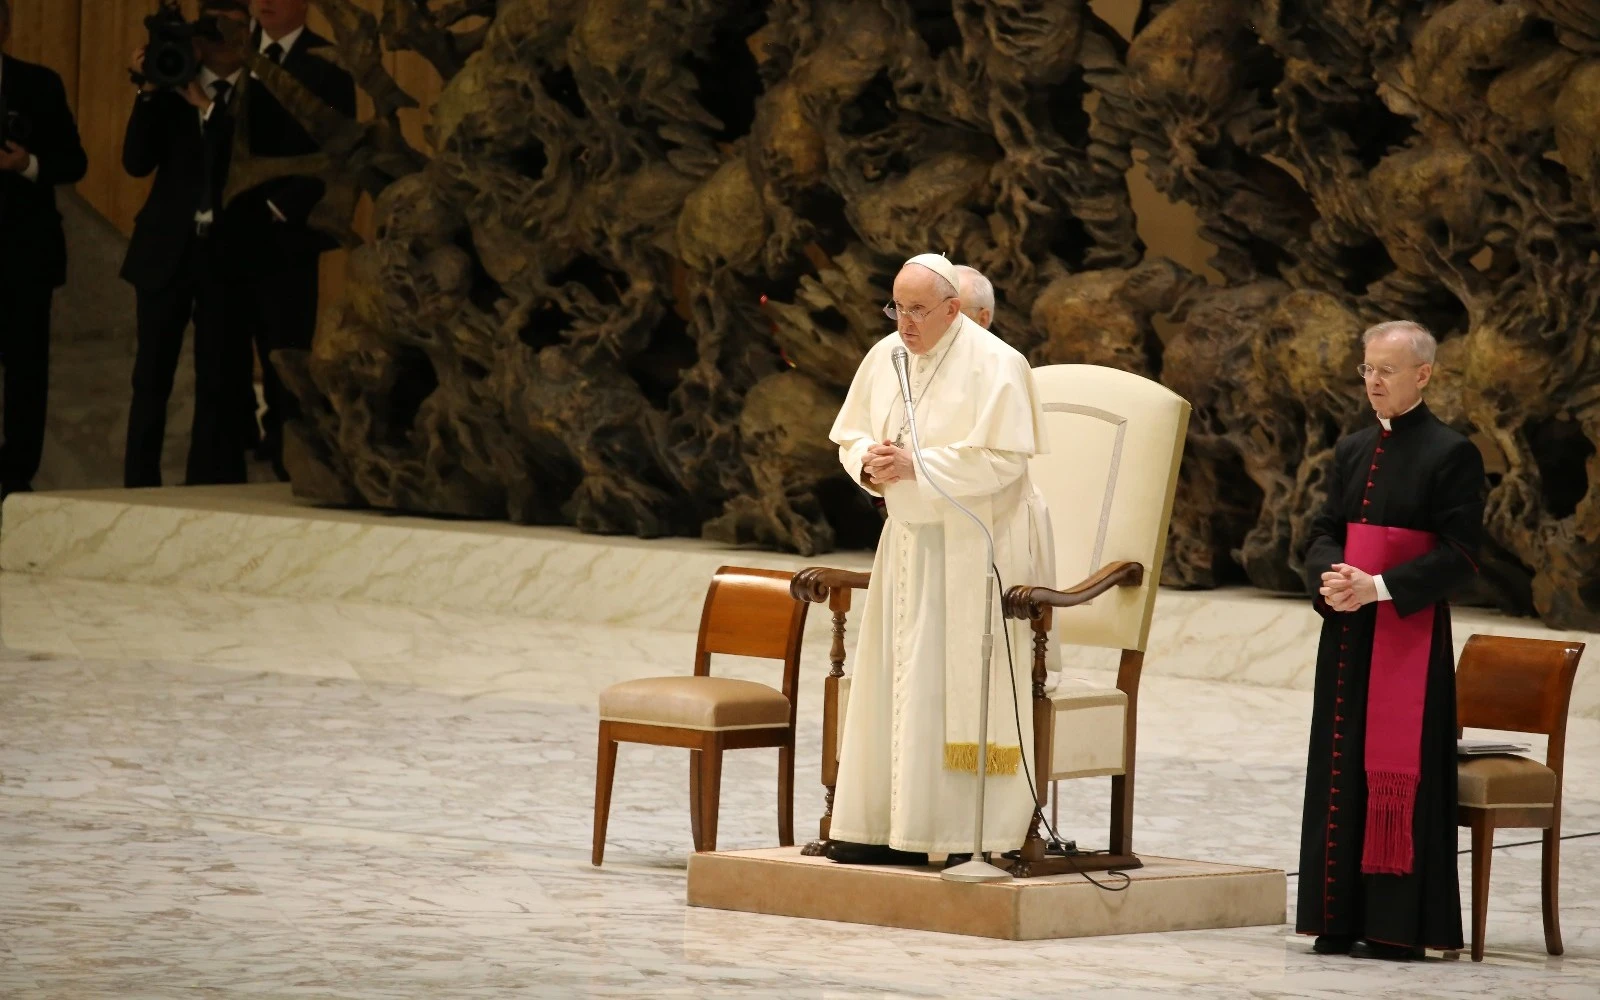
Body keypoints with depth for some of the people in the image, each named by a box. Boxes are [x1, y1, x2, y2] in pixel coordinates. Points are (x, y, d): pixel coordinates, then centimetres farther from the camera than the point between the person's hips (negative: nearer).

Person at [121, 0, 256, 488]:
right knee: (151, 377, 3)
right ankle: (139, 487, 7)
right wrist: (149, 92, -11)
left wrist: (207, 105, -16)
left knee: (221, 381, 0)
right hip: (167, 247, 2)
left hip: (228, 251, -2)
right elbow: (137, 161, -1)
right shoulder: (173, 88, 7)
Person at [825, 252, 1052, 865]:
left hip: (975, 544, -7)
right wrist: (868, 462, -8)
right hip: (909, 537, 7)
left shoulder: (993, 365, -13)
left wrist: (916, 466, -21)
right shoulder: (885, 357, 8)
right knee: (892, 682, 5)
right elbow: (850, 434, 15)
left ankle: (957, 831, -7)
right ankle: (885, 825, 9)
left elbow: (1002, 459, -19)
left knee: (955, 687, -9)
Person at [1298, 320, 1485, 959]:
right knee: (1341, 768, 6)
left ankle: (1398, 924, -2)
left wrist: (1378, 588, -18)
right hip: (1347, 631, 6)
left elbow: (1460, 553, -11)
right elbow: (1324, 530, 15)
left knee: (1399, 772, -6)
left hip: (1411, 634, -6)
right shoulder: (1352, 451, 13)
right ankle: (1341, 916, 12)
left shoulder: (1451, 455, -7)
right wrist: (1328, 576, -8)